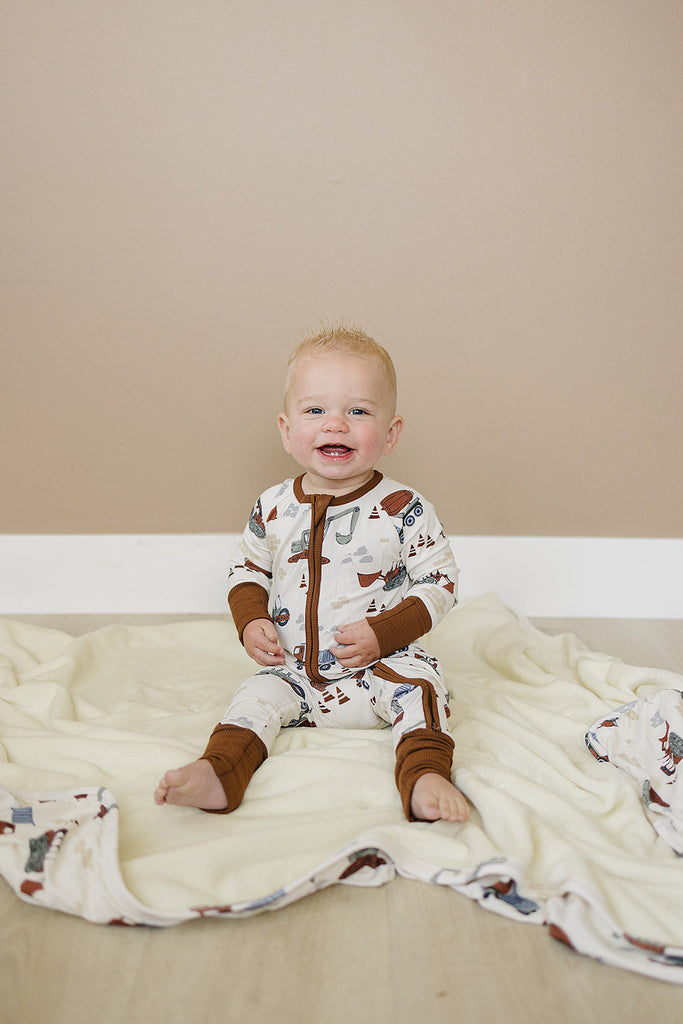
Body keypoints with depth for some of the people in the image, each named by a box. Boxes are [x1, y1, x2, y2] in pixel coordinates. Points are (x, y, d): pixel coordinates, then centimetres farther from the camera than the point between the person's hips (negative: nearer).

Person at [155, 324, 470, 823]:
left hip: (382, 664, -3)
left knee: (418, 680, -28)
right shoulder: (273, 508, -4)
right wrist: (251, 622, -8)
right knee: (258, 695, -17)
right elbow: (248, 568, 12)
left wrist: (383, 634, -20)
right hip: (296, 671, 3)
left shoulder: (404, 509, -13)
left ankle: (425, 775, -32)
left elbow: (441, 582, -8)